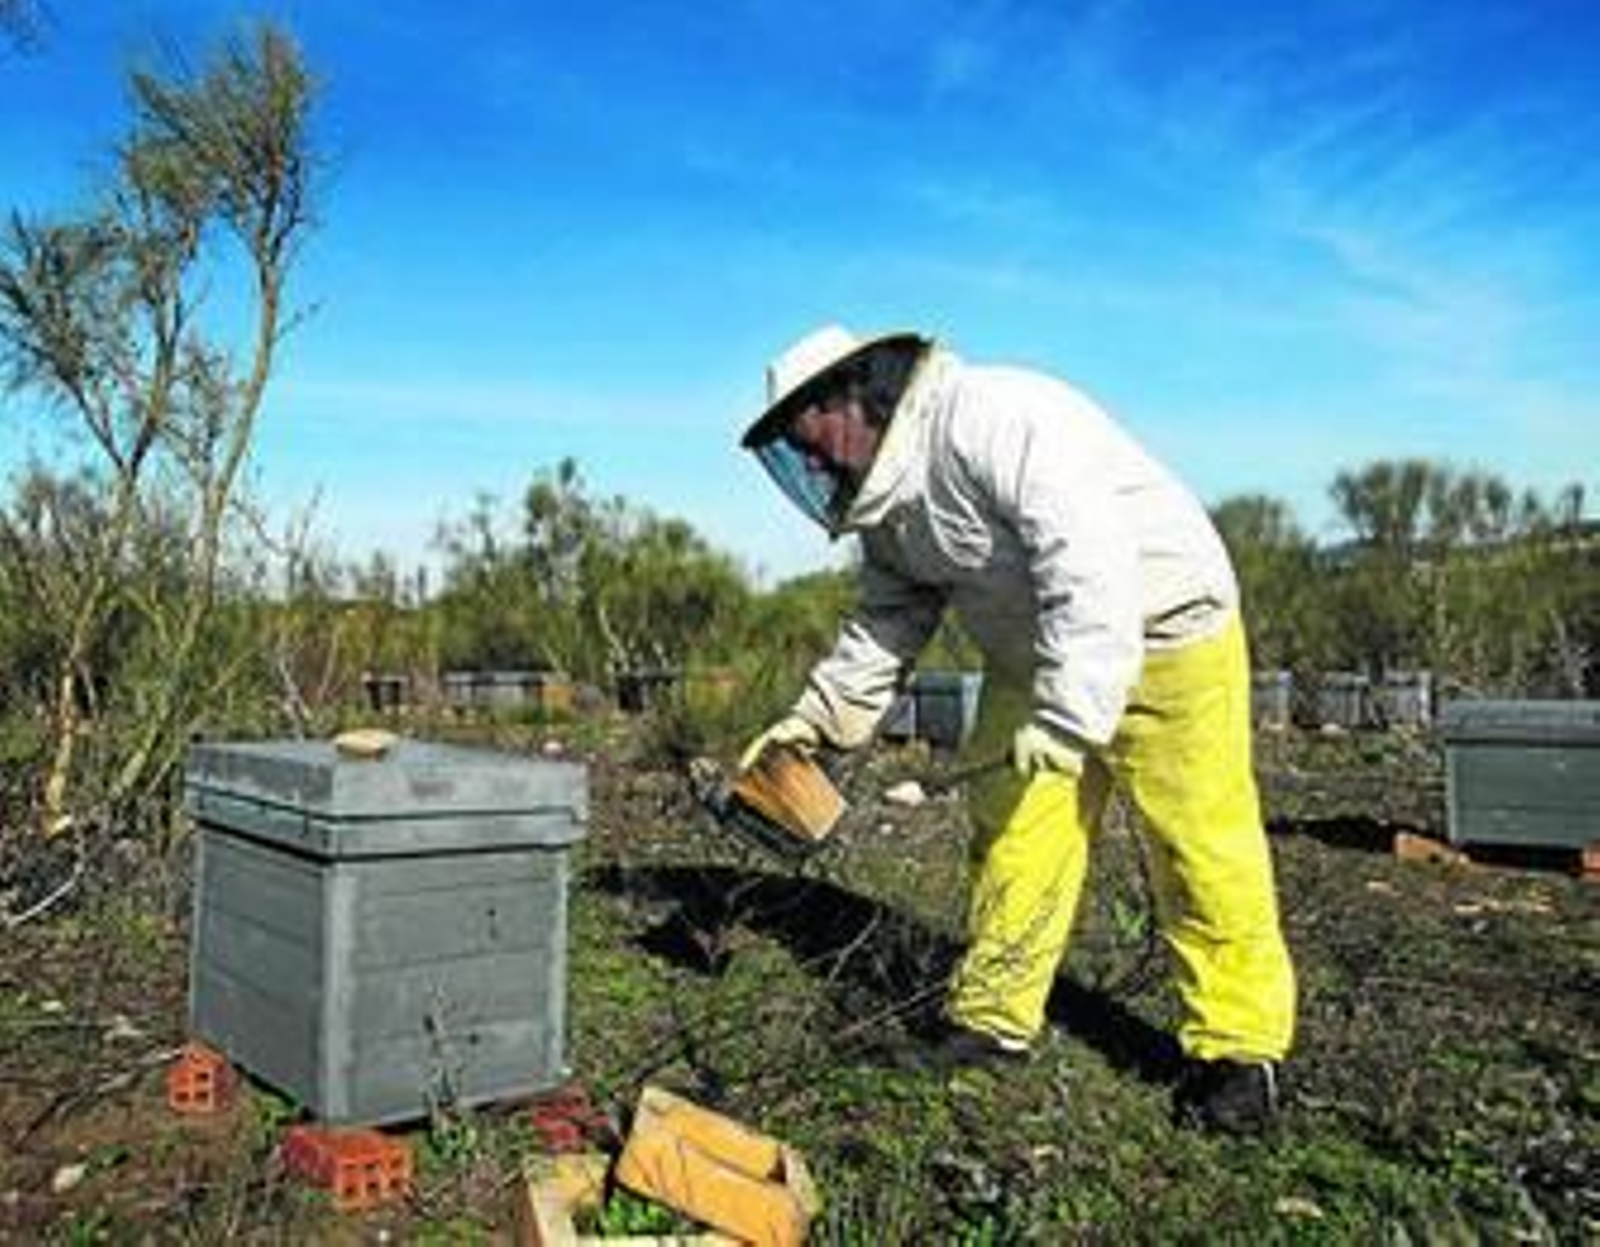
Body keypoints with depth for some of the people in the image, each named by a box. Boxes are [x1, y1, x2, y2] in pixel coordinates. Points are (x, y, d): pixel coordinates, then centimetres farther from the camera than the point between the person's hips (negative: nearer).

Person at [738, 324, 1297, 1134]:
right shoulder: (888, 501, 3)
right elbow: (887, 622, 9)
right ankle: (993, 1018, 20)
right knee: (1009, 830, 7)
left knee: (1199, 846, -3)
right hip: (1031, 658, 9)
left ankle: (1238, 1047, 12)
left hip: (1161, 632, -8)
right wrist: (817, 718, -2)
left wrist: (1064, 716, -38)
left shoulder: (994, 421, -27)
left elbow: (1090, 565, -35)